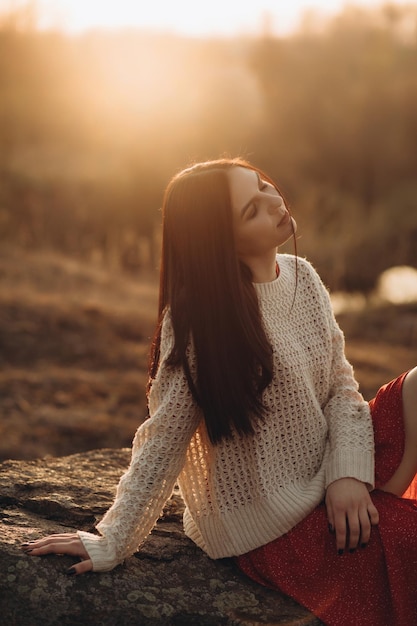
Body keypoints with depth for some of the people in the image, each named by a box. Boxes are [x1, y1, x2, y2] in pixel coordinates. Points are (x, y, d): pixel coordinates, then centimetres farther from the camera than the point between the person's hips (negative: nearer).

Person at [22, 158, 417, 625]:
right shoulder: (197, 319, -18)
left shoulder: (303, 277, 1)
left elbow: (340, 383, 4)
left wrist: (348, 471, -12)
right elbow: (163, 439, -13)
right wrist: (109, 545, -11)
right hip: (273, 525, -6)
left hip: (328, 482, 6)